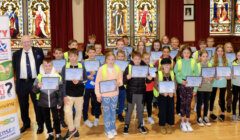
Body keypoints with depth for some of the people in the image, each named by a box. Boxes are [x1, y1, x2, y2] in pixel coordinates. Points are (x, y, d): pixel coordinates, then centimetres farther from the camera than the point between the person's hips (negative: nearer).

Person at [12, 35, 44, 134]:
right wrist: (16, 78, -1)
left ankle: (40, 125, 24)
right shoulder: (16, 54, 3)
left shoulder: (38, 51, -1)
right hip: (21, 83, 2)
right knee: (23, 105, 15)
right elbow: (14, 69, 9)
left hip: (35, 82, -2)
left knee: (38, 104, 9)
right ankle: (26, 123, 35)